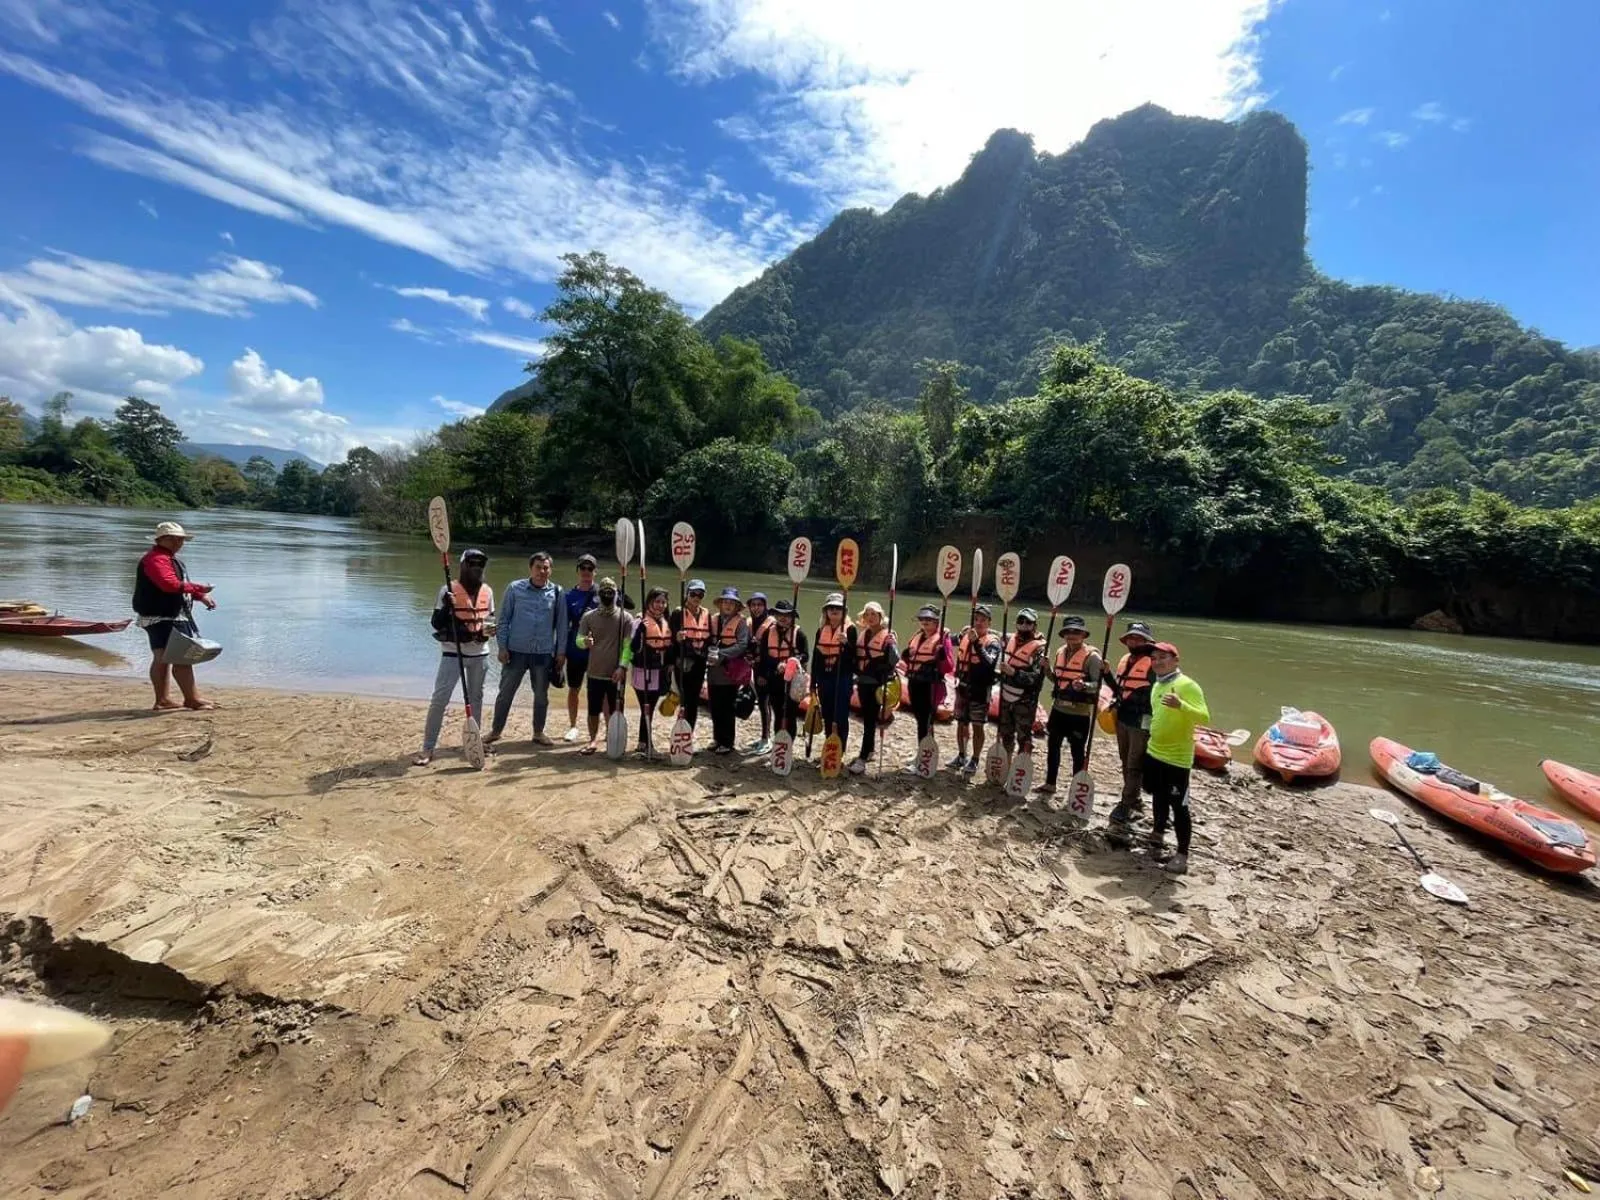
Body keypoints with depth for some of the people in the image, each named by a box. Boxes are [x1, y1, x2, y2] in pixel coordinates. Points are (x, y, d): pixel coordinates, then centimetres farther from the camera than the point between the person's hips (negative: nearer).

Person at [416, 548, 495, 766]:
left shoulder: (488, 591, 5)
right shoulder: (449, 590, -8)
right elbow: (435, 623, -8)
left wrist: (489, 628, -6)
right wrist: (446, 608, -26)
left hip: (479, 653, 5)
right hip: (453, 652, -4)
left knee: (476, 697, 15)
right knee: (439, 698, -8)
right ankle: (427, 749, -1)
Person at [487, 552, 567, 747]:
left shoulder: (556, 592, 0)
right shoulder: (515, 589, -2)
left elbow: (561, 624, 4)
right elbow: (504, 619, 1)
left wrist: (561, 652, 2)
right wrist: (502, 647, -4)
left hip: (544, 653, 1)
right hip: (516, 651, -1)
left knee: (541, 695, 11)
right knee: (505, 692, 8)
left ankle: (538, 732, 26)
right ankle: (495, 730, 23)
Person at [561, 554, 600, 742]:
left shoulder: (603, 592, 0)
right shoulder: (569, 595, 4)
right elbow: (564, 625, 6)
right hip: (575, 651, 2)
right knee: (573, 689, 12)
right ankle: (573, 727, 28)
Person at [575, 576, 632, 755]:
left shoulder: (625, 617, -2)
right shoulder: (589, 616, 4)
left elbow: (629, 646, -6)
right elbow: (578, 640, 2)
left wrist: (621, 667, -16)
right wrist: (585, 642, -22)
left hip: (616, 673, -2)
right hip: (595, 672, 2)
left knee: (615, 710, 4)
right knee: (593, 710, 8)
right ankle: (593, 741, 22)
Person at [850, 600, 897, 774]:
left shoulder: (887, 635, -9)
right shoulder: (862, 633, 11)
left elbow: (895, 658, -18)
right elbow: (856, 655, 17)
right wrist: (856, 673, 4)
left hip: (877, 683, -6)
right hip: (863, 681, 7)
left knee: (870, 720, -5)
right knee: (866, 718, 15)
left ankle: (863, 758, -3)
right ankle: (869, 750, 29)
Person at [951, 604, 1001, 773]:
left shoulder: (992, 641, -11)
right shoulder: (965, 634, 5)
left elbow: (989, 662, -30)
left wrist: (976, 642, -36)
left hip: (980, 689, -6)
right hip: (963, 686, 6)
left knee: (977, 726, 3)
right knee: (961, 722, 14)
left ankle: (975, 760, 14)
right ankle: (961, 756, 28)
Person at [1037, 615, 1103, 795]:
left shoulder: (1092, 656, -12)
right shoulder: (1060, 652, 8)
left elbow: (1098, 684, -15)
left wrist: (1084, 685, -33)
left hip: (1079, 713, -7)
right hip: (1058, 708, 7)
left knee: (1077, 751, 4)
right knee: (1052, 746, 15)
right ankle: (1049, 784, 30)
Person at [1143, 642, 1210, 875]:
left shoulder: (1187, 685, -16)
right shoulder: (1156, 685, 9)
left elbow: (1204, 718, -25)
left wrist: (1181, 706, -41)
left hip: (1177, 758, -8)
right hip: (1153, 753, 8)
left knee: (1178, 805, -2)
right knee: (1159, 799, 21)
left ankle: (1182, 854, 7)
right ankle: (1157, 836, 38)